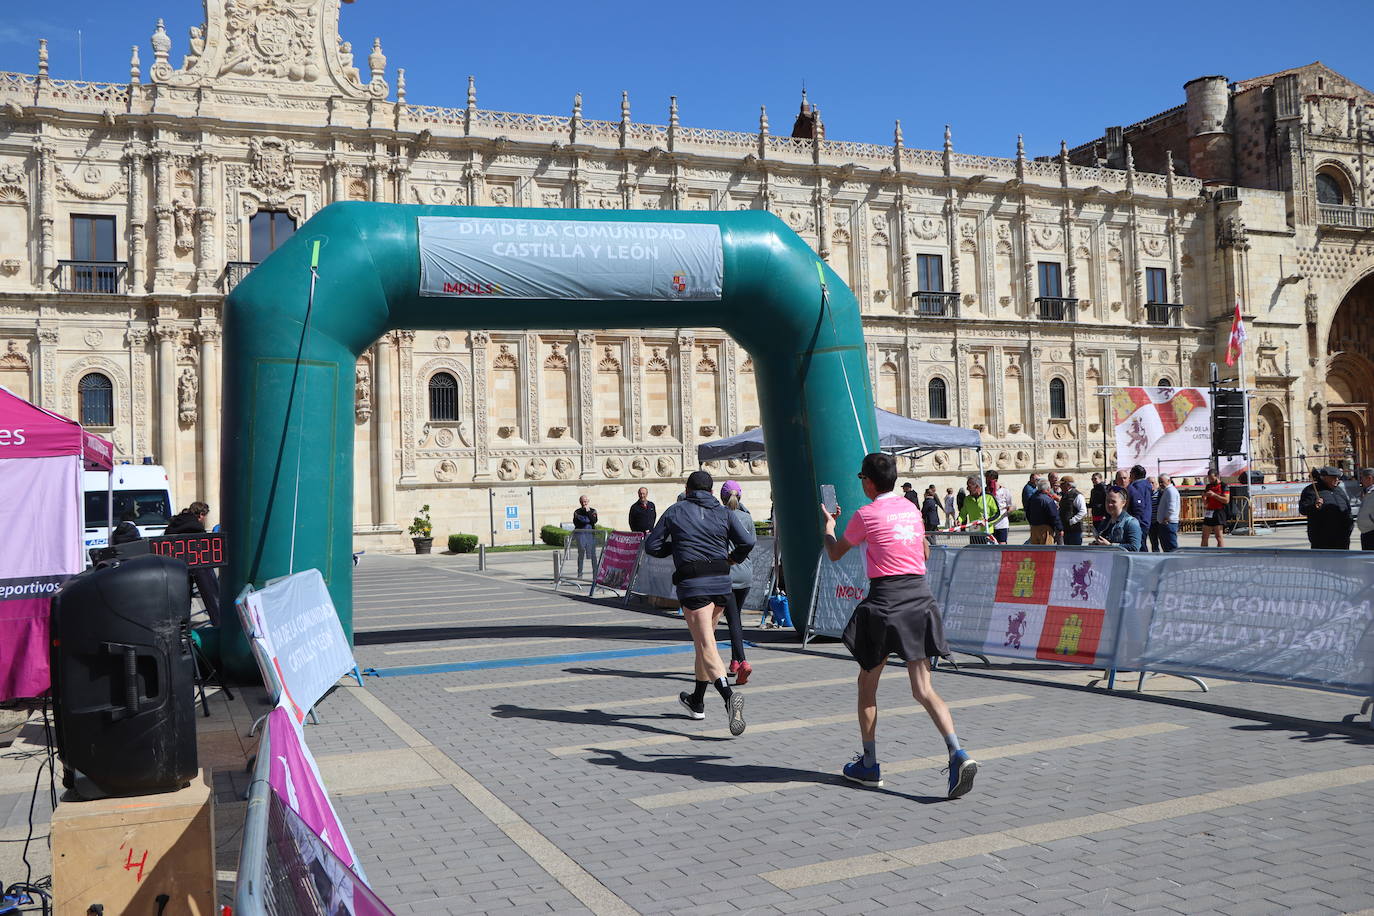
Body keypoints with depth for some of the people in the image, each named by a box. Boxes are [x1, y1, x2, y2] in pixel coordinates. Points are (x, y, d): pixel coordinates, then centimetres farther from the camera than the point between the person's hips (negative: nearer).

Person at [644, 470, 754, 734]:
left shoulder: (675, 511, 6)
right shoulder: (724, 513, 9)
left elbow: (651, 546, 6)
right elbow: (747, 542, -3)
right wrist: (734, 557, 16)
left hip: (692, 583, -4)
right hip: (721, 582, 4)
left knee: (706, 646, -9)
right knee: (704, 639, 20)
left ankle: (729, 695, -33)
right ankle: (697, 701, 32)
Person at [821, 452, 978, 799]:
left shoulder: (865, 515, -5)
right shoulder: (911, 509, 11)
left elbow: (835, 553, 9)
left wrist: (828, 525, 28)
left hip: (885, 600, -5)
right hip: (920, 597, 5)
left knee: (867, 683, 13)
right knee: (923, 689, 3)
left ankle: (869, 764, 19)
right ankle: (958, 754, -17)